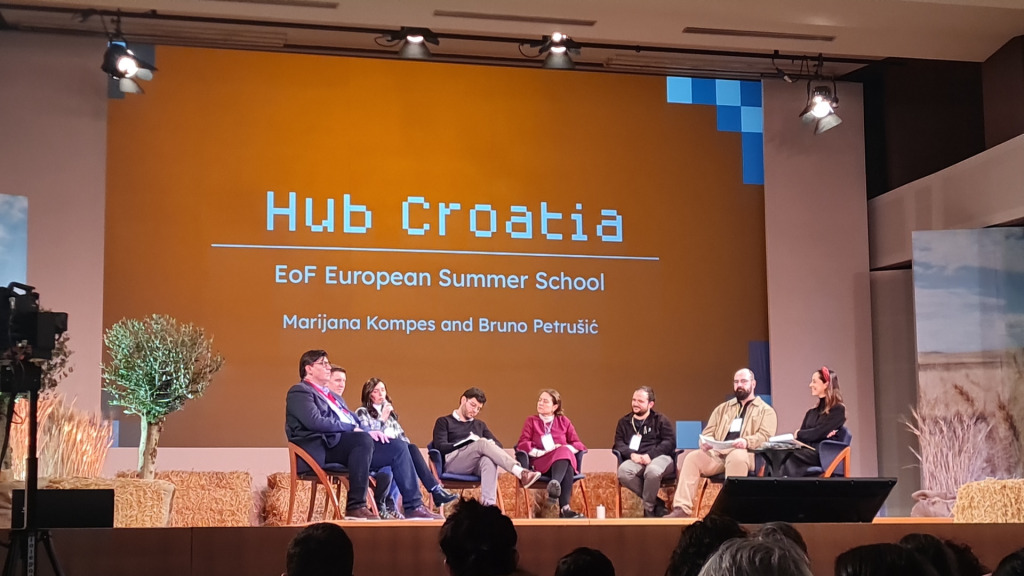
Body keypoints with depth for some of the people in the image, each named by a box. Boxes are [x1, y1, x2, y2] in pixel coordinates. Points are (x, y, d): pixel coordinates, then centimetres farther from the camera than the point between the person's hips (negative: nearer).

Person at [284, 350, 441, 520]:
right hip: (323, 448, -9)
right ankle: (355, 507, -35)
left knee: (398, 447, -6)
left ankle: (414, 507, -8)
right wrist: (353, 428, -16)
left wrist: (369, 431, 0)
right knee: (364, 439, -36)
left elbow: (355, 422, 23)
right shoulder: (299, 392, 1)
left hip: (350, 445, 9)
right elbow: (315, 422, -16)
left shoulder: (334, 397, 30)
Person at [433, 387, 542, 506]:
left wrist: (491, 445, -6)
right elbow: (440, 447, -1)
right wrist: (468, 442, -10)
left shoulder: (480, 425, 31)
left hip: (476, 465, 4)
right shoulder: (444, 422, 17)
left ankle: (488, 506, -53)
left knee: (489, 460, -35)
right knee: (482, 443, -31)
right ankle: (520, 473, -47)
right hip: (452, 463, -4)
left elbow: (498, 445, 19)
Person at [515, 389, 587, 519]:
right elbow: (522, 444, 4)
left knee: (565, 452, -37)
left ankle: (555, 484, -63)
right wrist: (540, 452, -12)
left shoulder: (564, 421, 20)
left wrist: (565, 449, -10)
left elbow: (577, 444, 11)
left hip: (565, 460, 2)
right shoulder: (531, 421, 17)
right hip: (540, 462, -2)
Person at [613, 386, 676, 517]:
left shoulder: (660, 420, 12)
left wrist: (650, 455, -17)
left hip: (660, 457, -3)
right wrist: (631, 454, -12)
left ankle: (649, 508, -14)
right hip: (635, 460, 3)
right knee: (623, 471, -34)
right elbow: (618, 444, 11)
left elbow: (669, 442, 0)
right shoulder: (624, 422, 21)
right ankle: (657, 504, -21)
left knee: (652, 470, -41)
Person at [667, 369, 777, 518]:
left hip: (746, 454, -4)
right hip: (717, 453, 5)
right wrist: (706, 442, -5)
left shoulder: (765, 410, 12)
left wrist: (746, 441, -25)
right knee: (692, 457, -24)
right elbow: (708, 432, 21)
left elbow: (765, 436, -4)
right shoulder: (723, 408, 27)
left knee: (736, 457, -40)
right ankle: (682, 508, -30)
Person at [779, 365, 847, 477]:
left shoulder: (838, 410, 2)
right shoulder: (811, 413, 24)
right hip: (808, 452, 6)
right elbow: (799, 437, 8)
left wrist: (799, 434, 7)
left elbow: (818, 433, -10)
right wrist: (823, 434, -11)